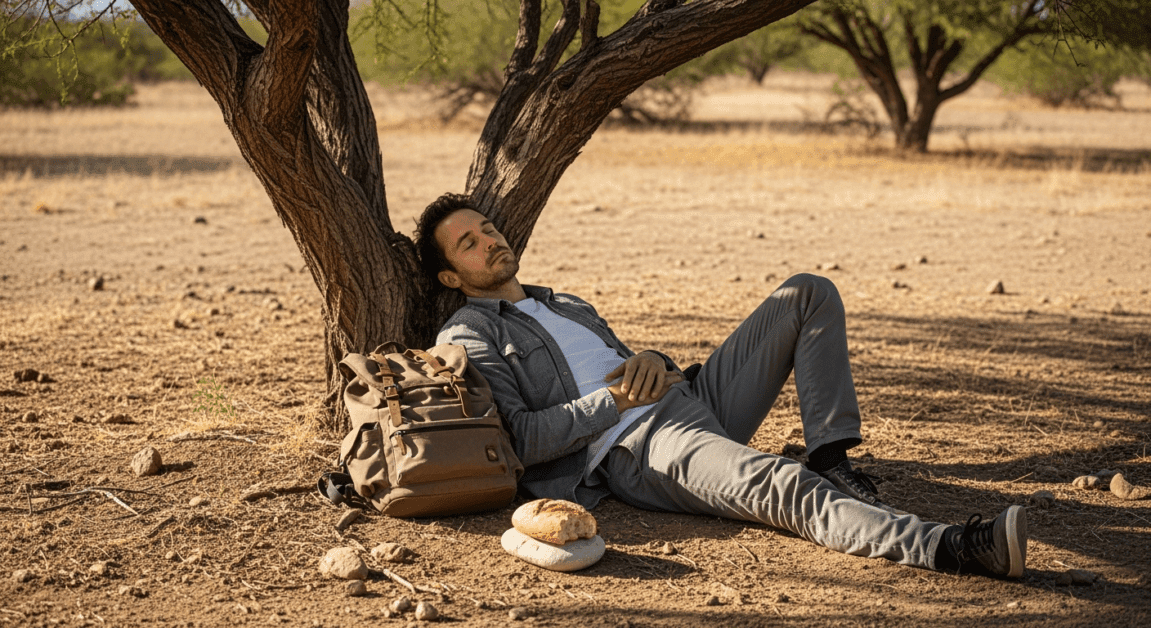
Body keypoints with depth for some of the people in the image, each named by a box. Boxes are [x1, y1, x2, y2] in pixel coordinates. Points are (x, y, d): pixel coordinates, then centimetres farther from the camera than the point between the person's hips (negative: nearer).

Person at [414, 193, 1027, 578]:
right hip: (630, 449, -9)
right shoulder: (467, 336, 6)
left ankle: (831, 459, -12)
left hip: (689, 397, 9)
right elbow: (521, 440, -8)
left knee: (809, 295, 0)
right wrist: (617, 399, -11)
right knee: (780, 486, -36)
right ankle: (943, 547, -51)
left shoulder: (565, 306, 32)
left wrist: (651, 361, 2)